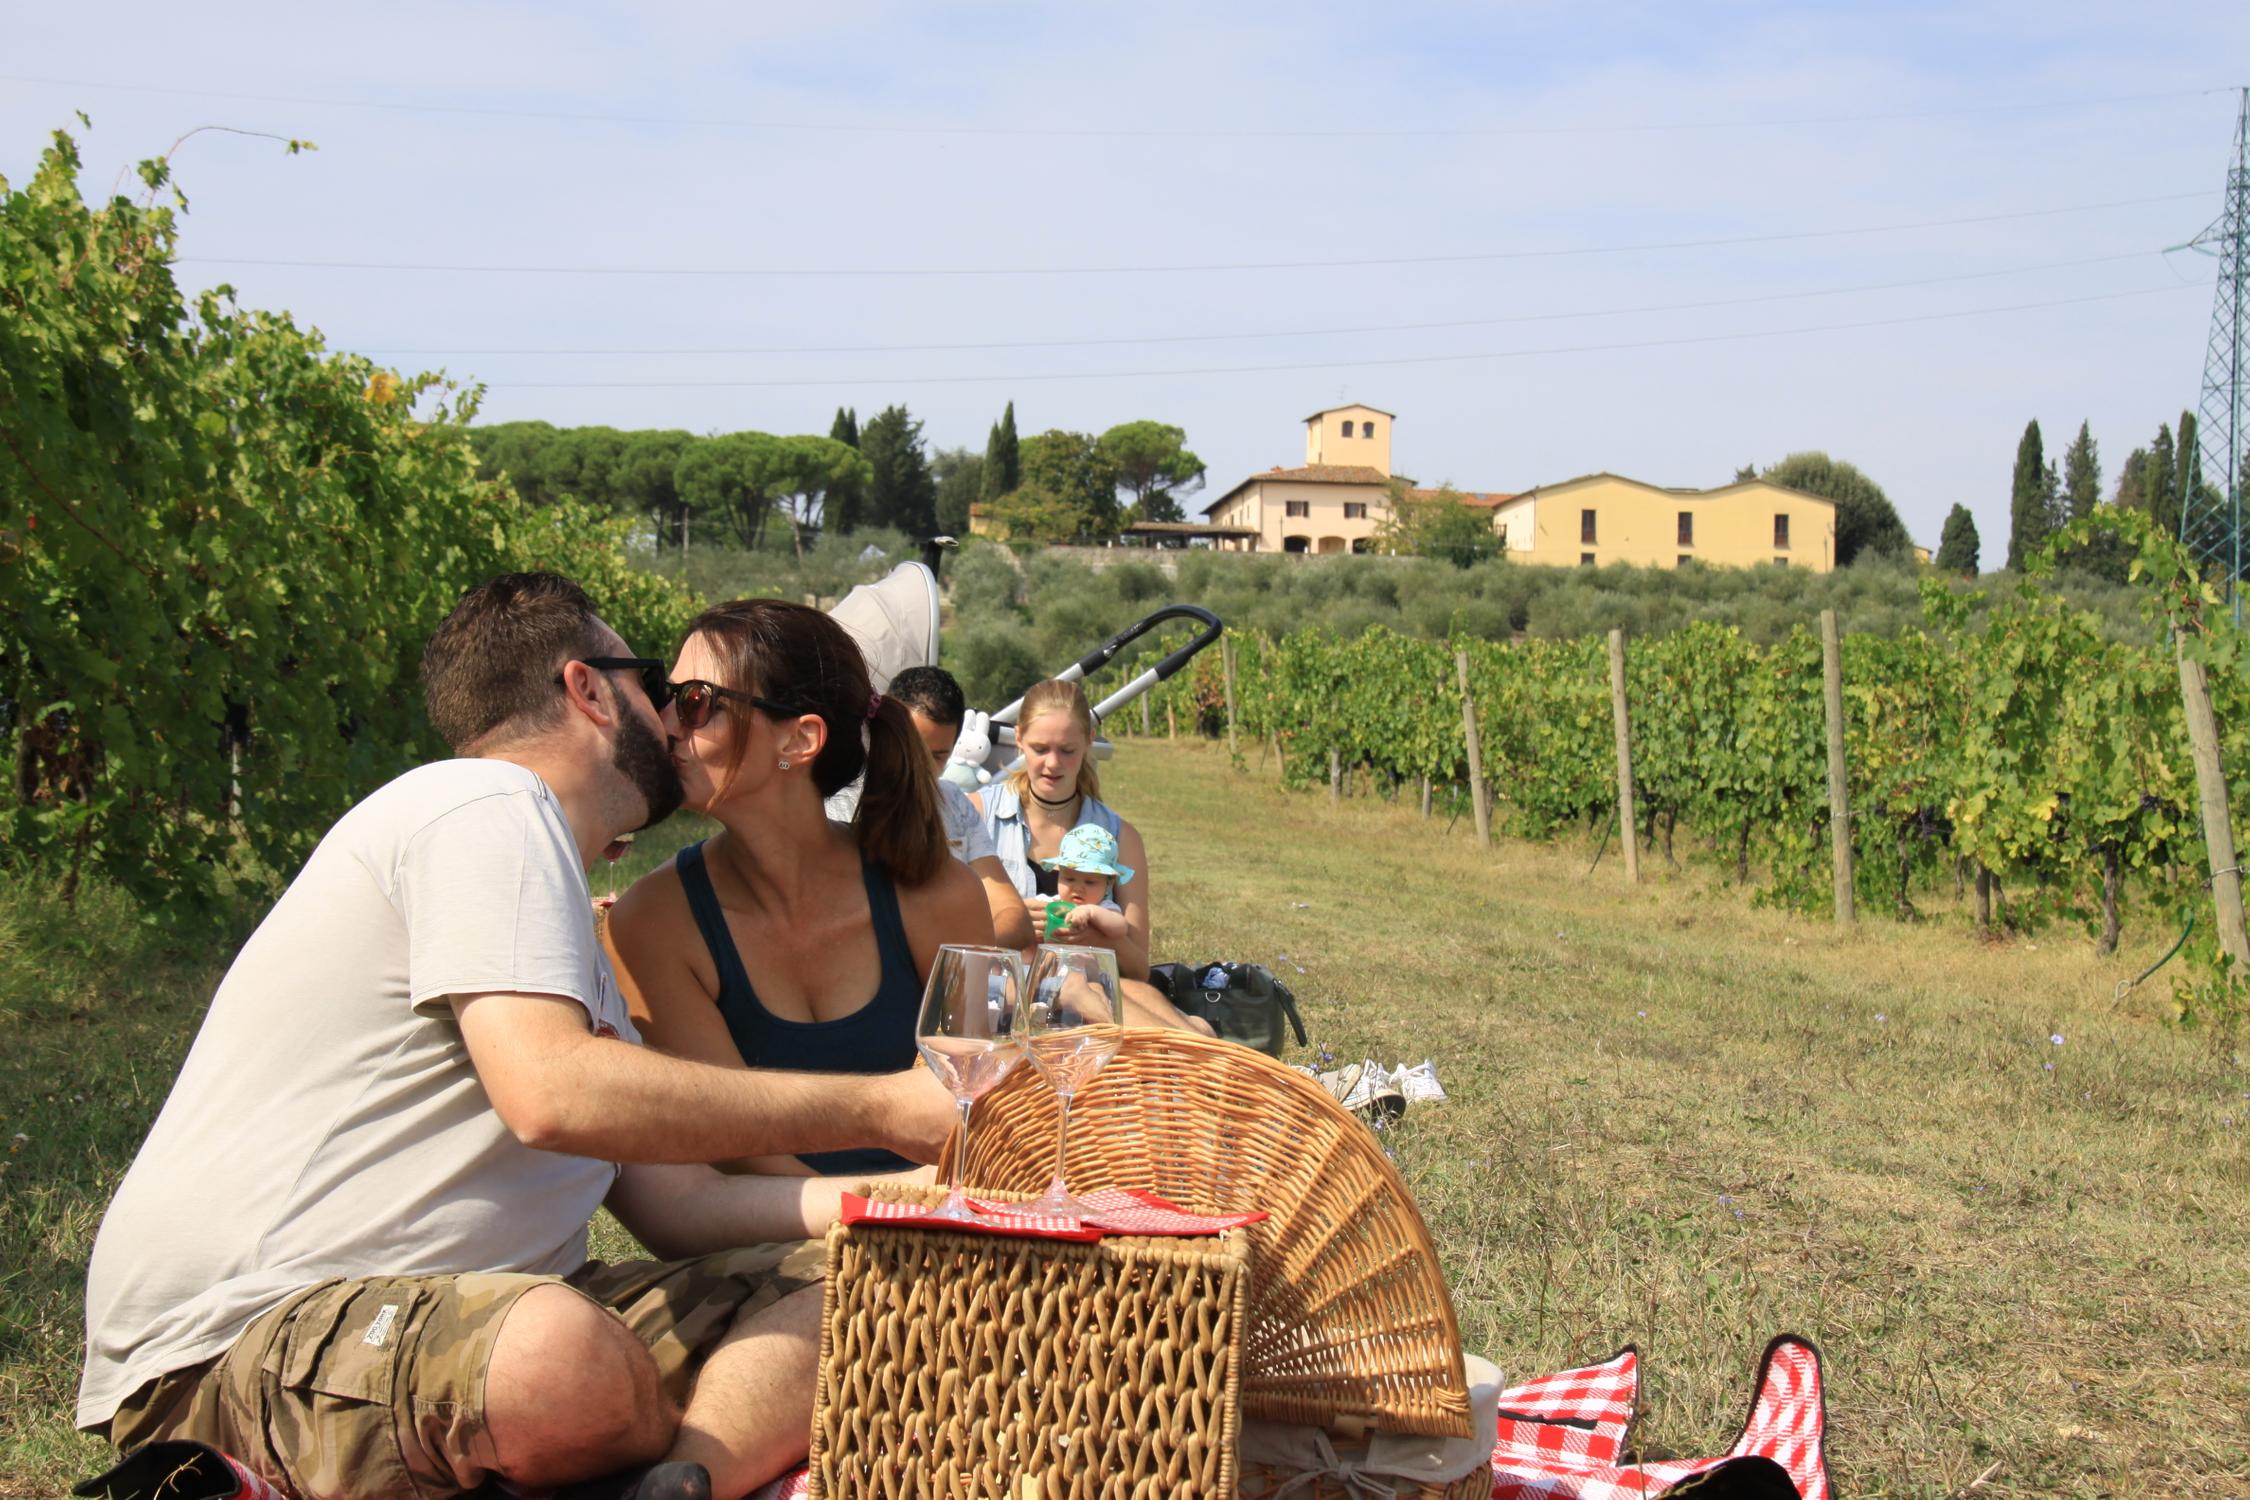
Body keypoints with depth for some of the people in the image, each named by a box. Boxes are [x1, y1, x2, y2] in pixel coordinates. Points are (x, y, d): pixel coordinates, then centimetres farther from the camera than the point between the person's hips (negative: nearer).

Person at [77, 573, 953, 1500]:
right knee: (559, 1353, -40)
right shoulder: (486, 805, -8)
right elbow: (552, 1093, -23)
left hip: (468, 1315, 9)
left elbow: (672, 1203, 15)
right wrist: (878, 1111, -16)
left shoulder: (570, 937, 23)